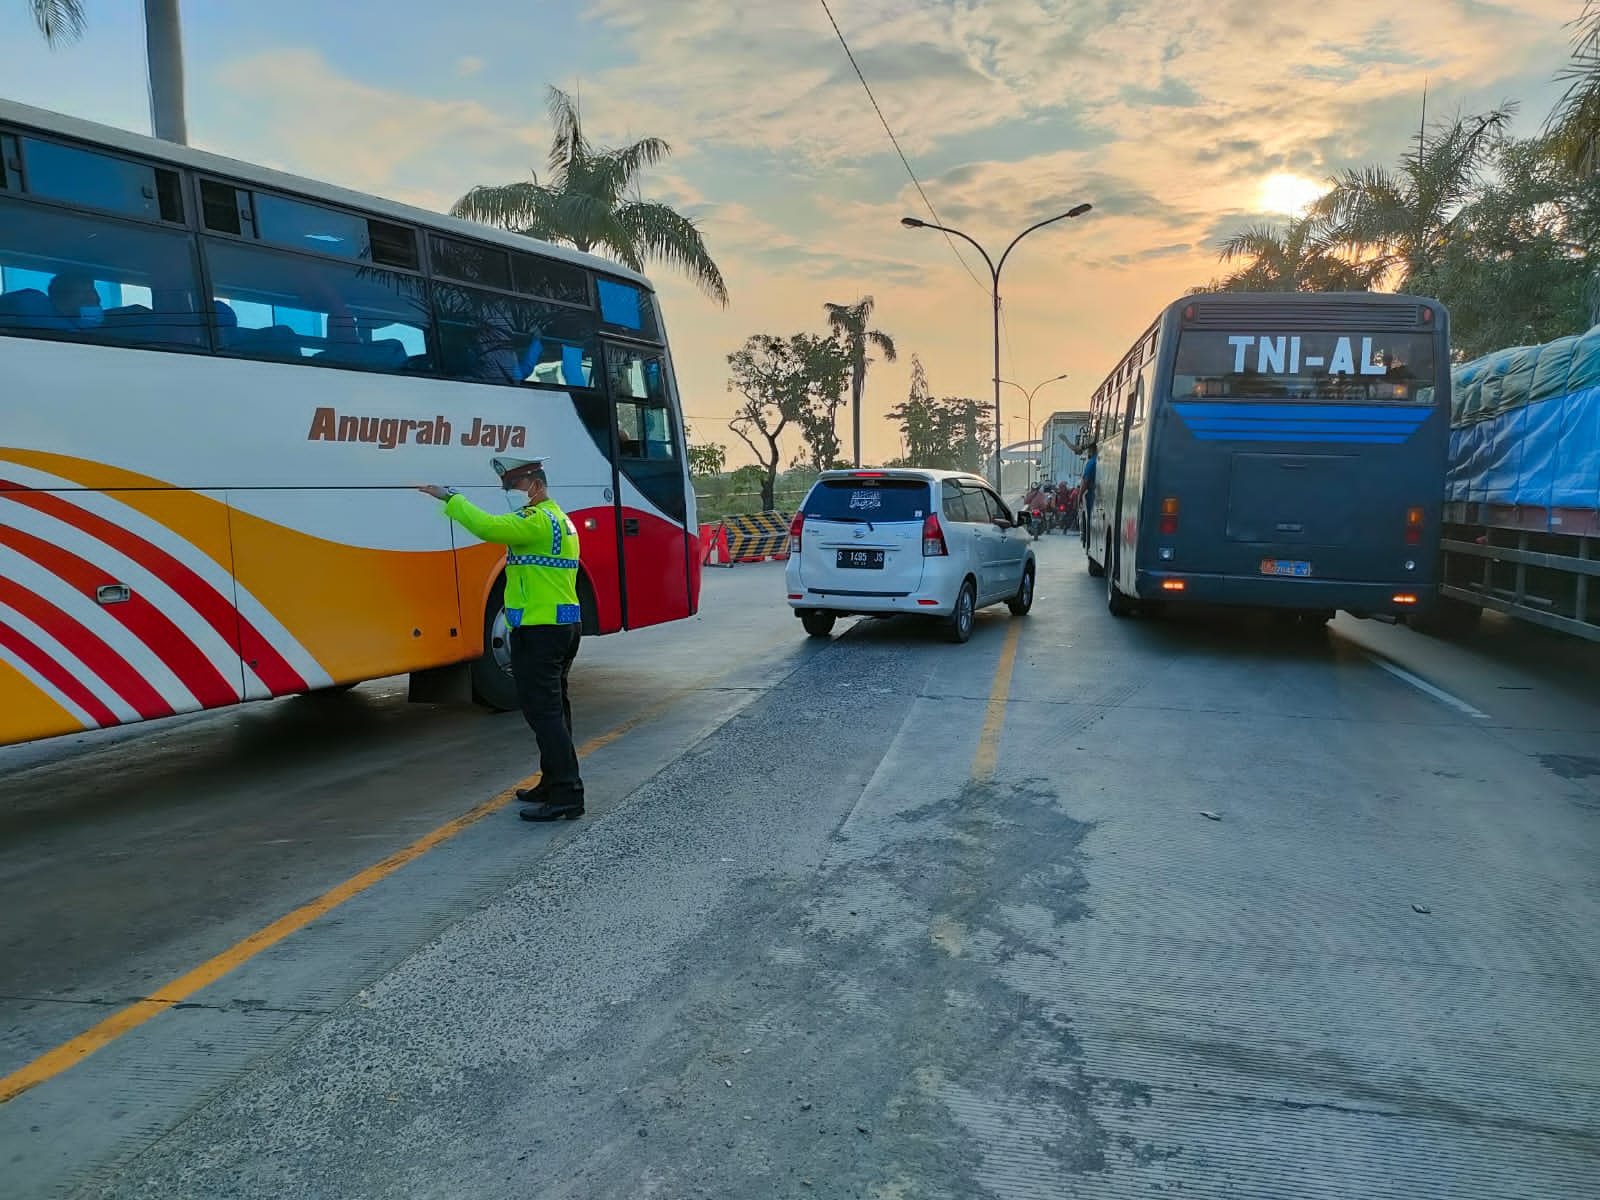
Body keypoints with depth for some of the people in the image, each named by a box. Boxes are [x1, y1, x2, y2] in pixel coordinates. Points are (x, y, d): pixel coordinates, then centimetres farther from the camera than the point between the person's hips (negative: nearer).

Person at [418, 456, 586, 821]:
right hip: (564, 625, 11)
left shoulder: (538, 520, -14)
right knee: (553, 709, 16)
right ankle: (554, 786, 25)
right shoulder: (560, 519, 19)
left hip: (539, 630, -11)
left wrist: (449, 498, -17)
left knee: (542, 711, -10)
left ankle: (567, 796, -10)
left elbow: (489, 527, -27)